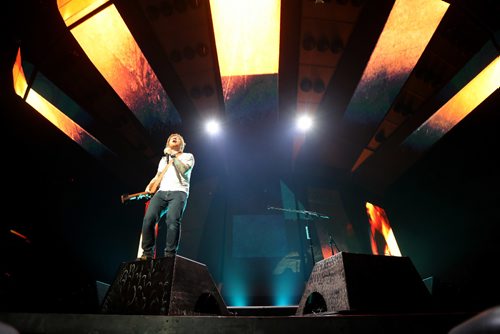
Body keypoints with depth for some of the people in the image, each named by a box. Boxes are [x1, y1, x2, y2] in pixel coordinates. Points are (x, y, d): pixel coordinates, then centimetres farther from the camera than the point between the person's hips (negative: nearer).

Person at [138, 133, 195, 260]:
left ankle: (170, 254, -23)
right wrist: (149, 186, 8)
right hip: (161, 192, 4)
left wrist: (173, 155, -2)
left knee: (172, 220, -27)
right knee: (148, 219, -17)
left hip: (179, 192, -4)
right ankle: (147, 253, -8)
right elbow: (157, 176, 26)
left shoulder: (188, 156, 16)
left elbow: (183, 169, -5)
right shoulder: (163, 159, 32)